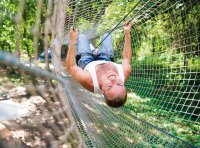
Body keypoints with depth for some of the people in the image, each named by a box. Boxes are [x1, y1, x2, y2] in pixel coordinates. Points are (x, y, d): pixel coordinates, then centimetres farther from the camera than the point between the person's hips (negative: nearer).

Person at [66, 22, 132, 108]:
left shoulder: (88, 80, -53)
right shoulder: (124, 72, -45)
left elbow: (70, 67, -34)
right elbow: (126, 58, -22)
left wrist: (72, 42, -40)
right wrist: (127, 34, -21)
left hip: (87, 63, -2)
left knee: (82, 36, 19)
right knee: (107, 35, 23)